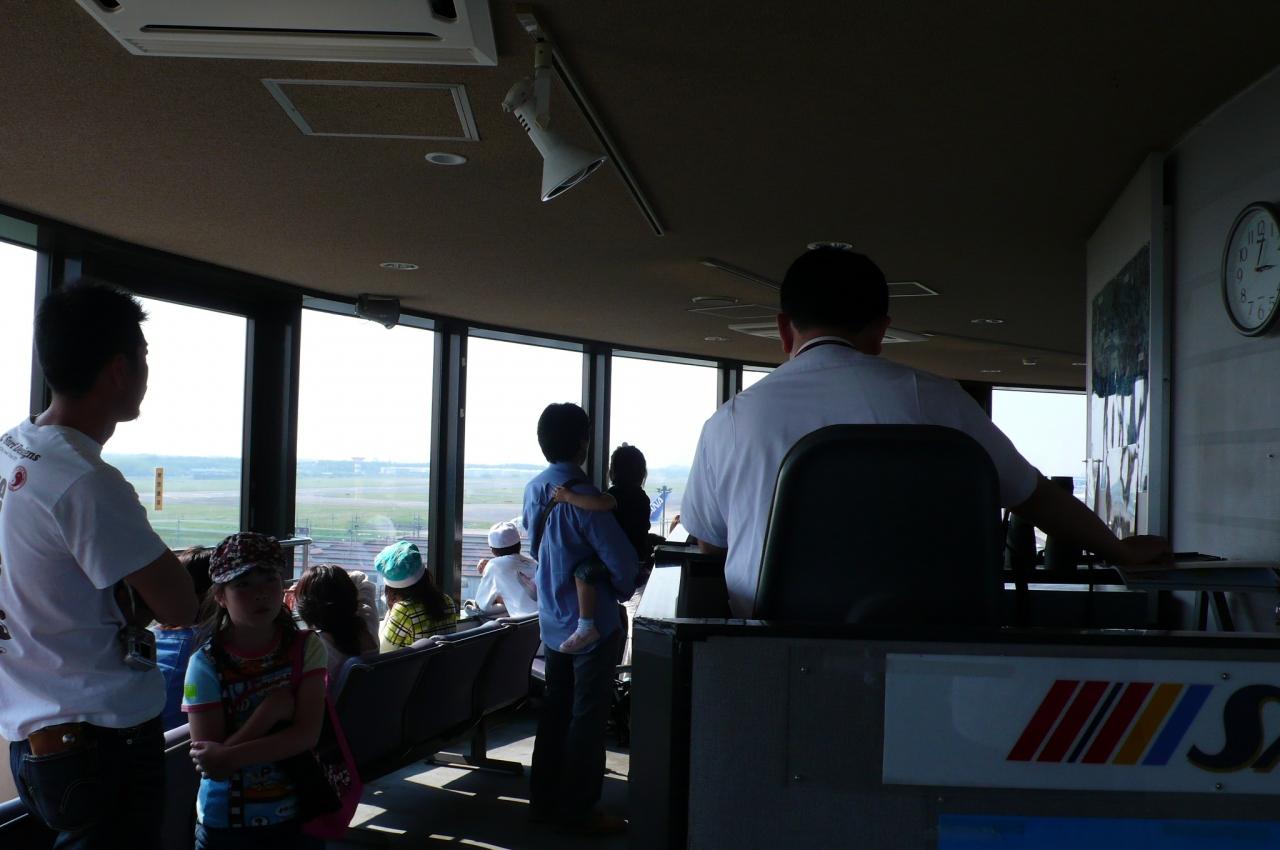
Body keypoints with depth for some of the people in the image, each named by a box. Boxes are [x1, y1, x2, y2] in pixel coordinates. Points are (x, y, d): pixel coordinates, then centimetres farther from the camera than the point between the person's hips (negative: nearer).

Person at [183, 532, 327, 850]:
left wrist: (230, 757, -24)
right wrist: (270, 711, -22)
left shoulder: (306, 648, -7)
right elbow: (208, 764, -14)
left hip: (296, 817, 1)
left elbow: (307, 734, -16)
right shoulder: (206, 664, -12)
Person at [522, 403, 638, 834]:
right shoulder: (581, 498, -23)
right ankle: (578, 811, 10)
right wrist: (623, 591, -3)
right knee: (587, 717, 2)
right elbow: (622, 559, -23)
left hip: (553, 620, 8)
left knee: (555, 709, 16)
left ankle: (544, 800, 24)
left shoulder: (534, 490, 3)